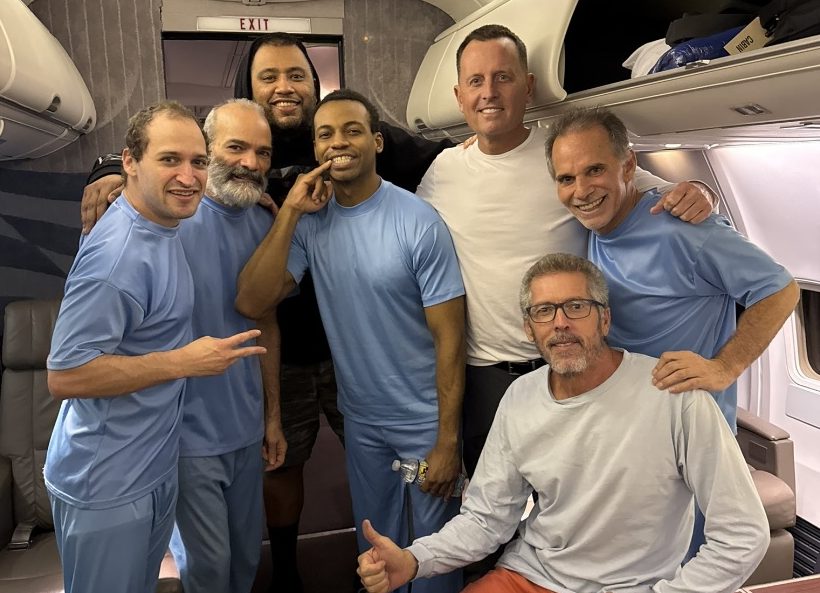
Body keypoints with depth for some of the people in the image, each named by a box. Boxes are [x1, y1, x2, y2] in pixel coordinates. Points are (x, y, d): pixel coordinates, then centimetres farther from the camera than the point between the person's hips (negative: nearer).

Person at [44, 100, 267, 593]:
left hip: (154, 468, 9)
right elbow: (65, 375, -27)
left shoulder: (165, 225, 1)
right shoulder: (117, 255, -29)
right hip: (106, 485, -8)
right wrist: (185, 362, -25)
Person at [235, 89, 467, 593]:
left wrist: (448, 439, -14)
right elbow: (251, 303, -14)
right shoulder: (311, 220, -5)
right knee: (375, 547, 23)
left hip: (424, 420, -4)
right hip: (360, 418, 4)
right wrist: (290, 212, -19)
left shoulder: (418, 222, -17)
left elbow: (449, 337, -15)